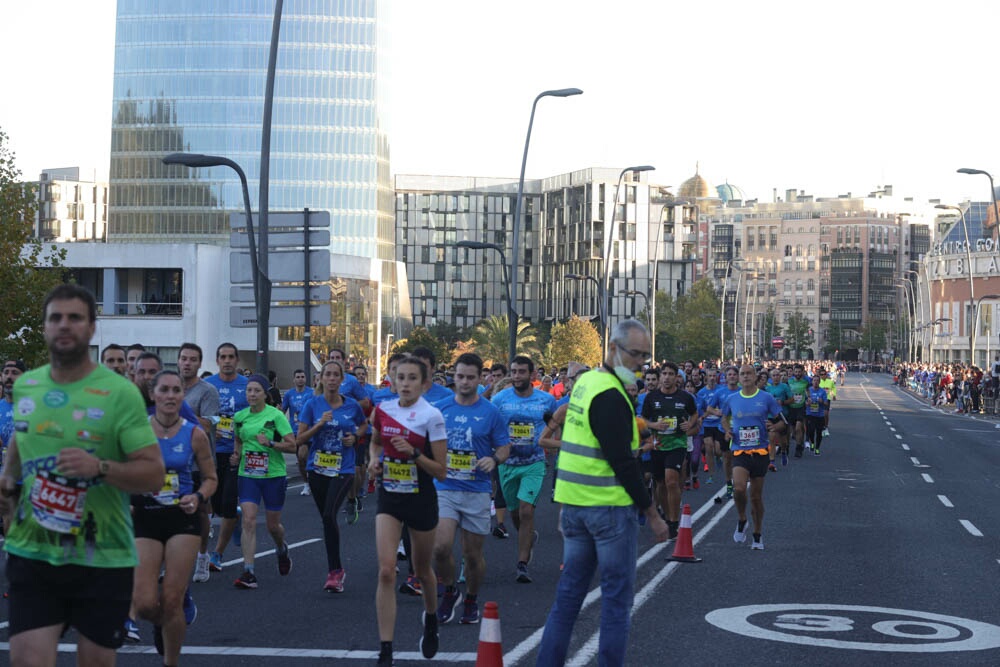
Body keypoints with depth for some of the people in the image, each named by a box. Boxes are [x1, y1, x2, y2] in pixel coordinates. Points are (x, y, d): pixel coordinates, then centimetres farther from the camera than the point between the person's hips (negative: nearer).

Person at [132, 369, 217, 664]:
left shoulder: (195, 434, -2)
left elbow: (210, 478, 9)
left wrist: (198, 497, -10)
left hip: (183, 518, 0)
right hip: (145, 518, 0)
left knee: (172, 601, -2)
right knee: (144, 603, -8)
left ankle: (171, 662, 18)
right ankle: (160, 624, 31)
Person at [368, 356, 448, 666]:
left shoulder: (431, 416, -13)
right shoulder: (383, 410, -1)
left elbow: (441, 471, -11)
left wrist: (414, 454, -25)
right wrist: (373, 459, 1)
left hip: (421, 498, -2)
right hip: (389, 498, 2)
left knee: (421, 570, 17)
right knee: (386, 571, -12)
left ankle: (431, 620, 49)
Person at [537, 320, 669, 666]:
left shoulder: (584, 382, 11)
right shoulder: (610, 396, -17)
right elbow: (622, 462, -19)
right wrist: (652, 513, -14)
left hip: (574, 503, 9)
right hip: (609, 506, -8)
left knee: (569, 590, 12)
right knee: (617, 594, 1)